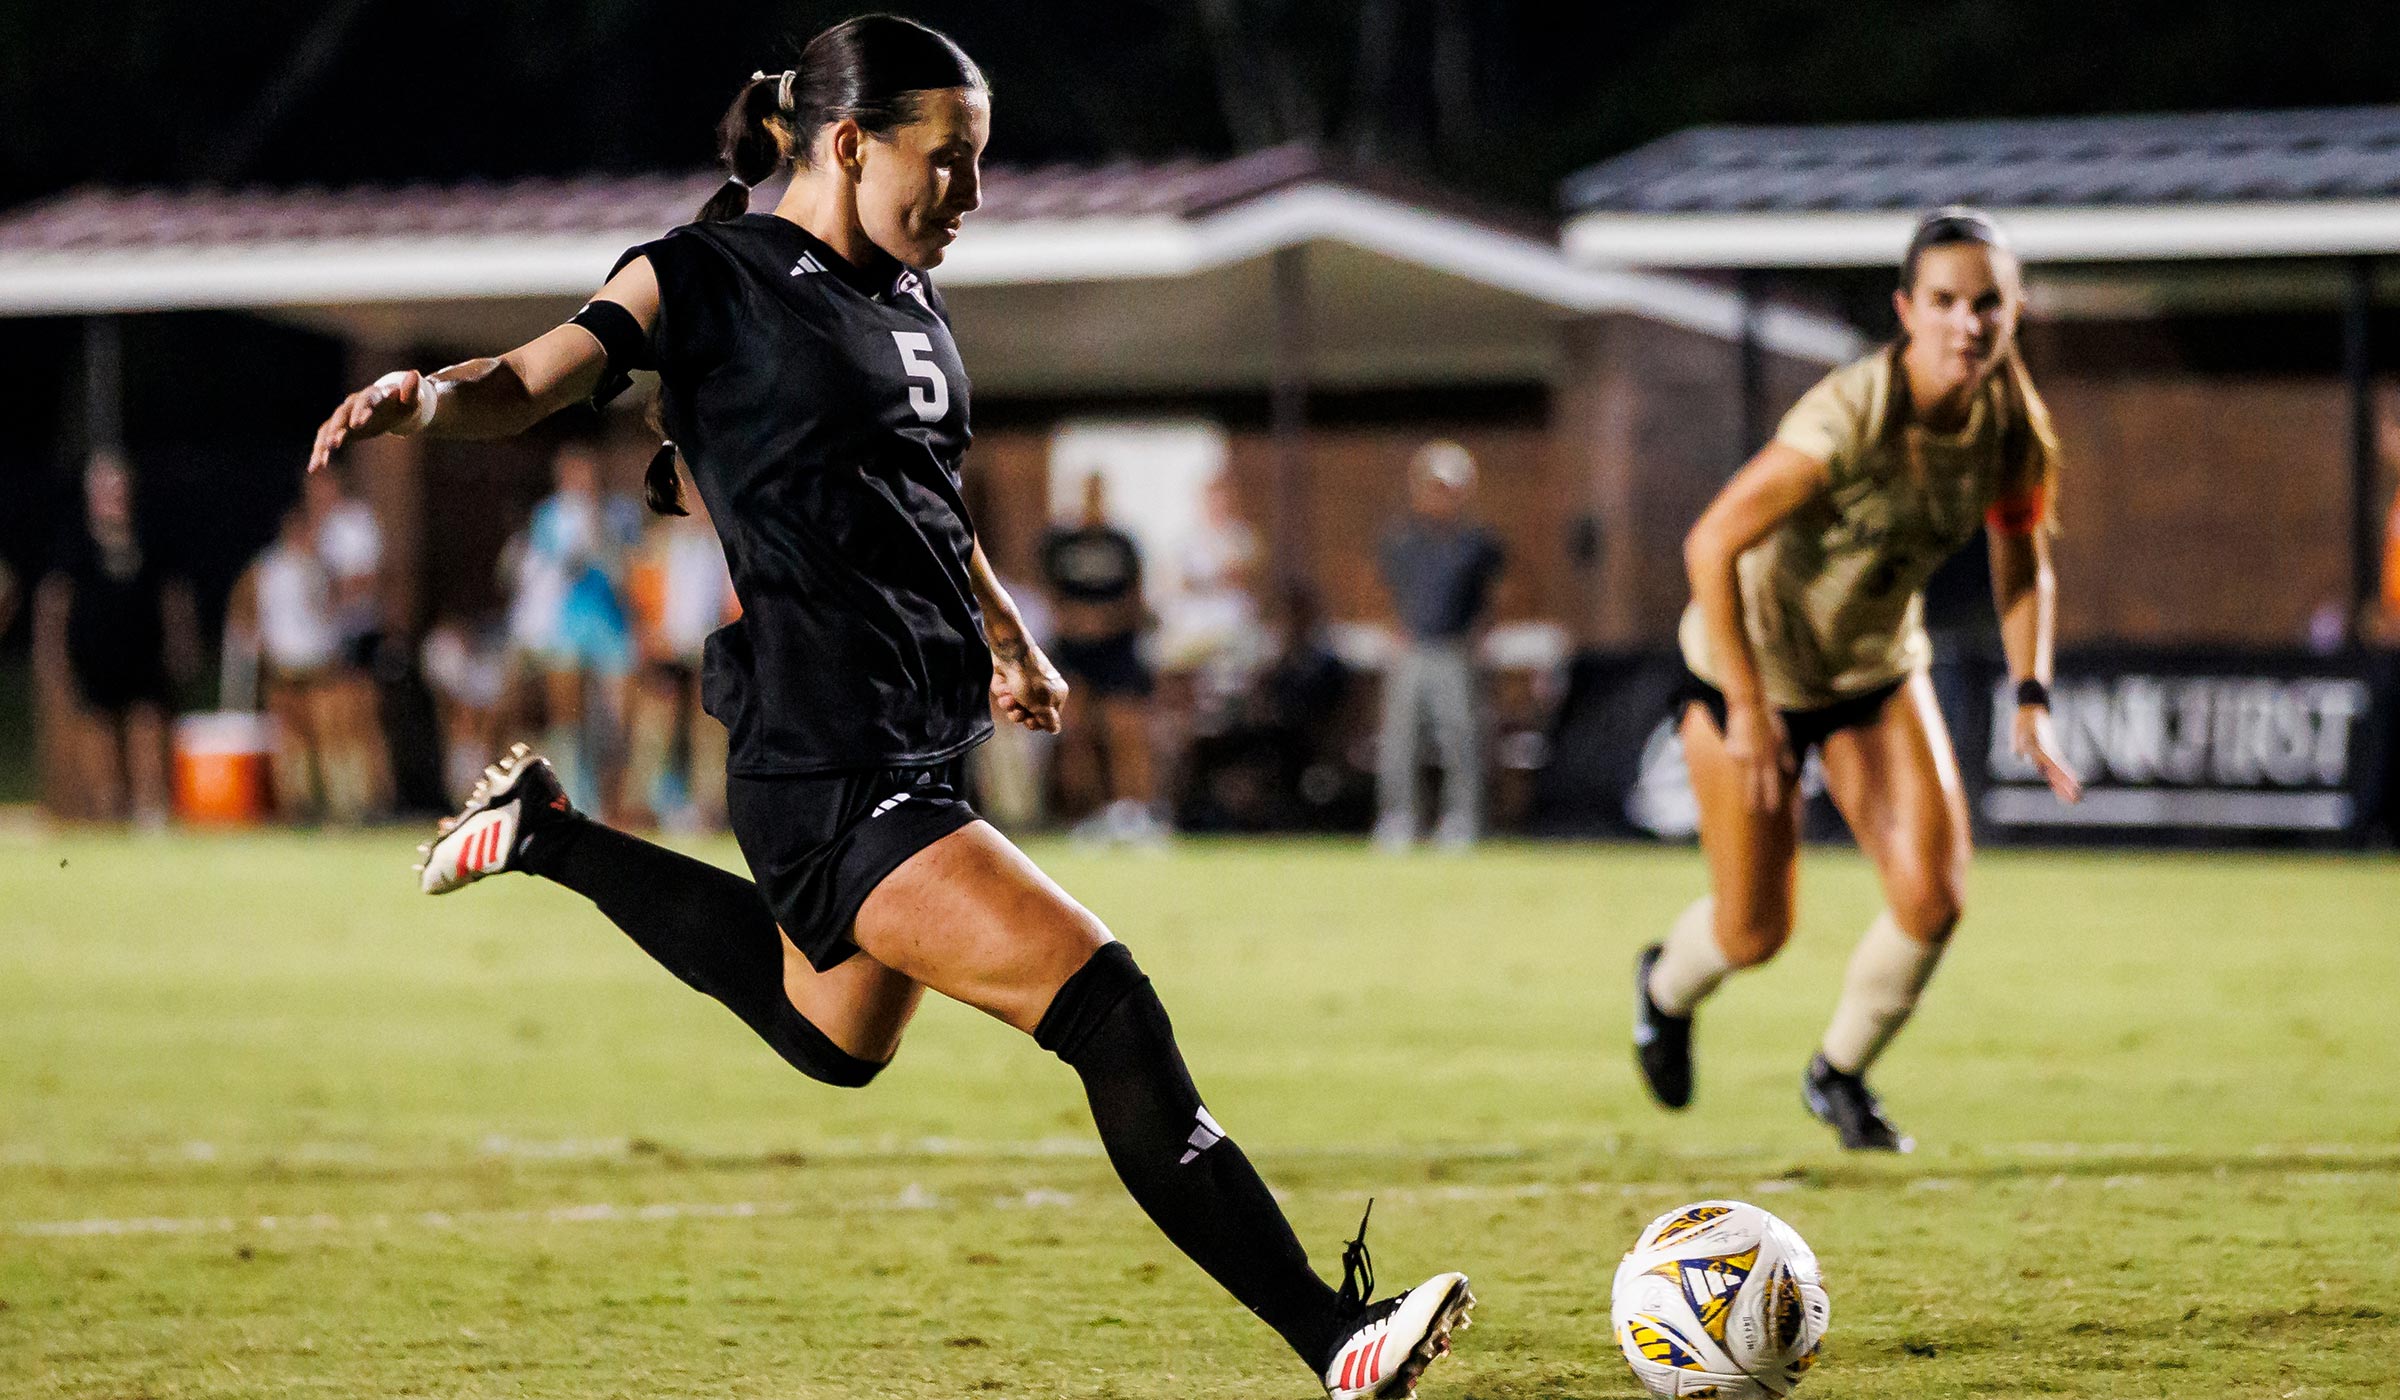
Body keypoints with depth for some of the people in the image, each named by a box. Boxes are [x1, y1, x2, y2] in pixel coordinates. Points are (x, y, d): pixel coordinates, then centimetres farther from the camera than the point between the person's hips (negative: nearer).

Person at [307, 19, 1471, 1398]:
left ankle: (543, 832, 45)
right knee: (1108, 1009, -19)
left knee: (831, 1038, 32)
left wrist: (1009, 639, 28)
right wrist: (426, 396, -33)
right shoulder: (713, 277, -8)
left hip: (925, 742, 10)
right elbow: (532, 384, -13)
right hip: (828, 767, -10)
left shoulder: (911, 301, 14)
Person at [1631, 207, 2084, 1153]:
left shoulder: (2011, 427, -15)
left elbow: (2021, 560, 5)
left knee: (1933, 898, -12)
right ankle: (1666, 989, 42)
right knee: (1755, 934, 3)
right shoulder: (1848, 421, -33)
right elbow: (1711, 545, -29)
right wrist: (1746, 707, -27)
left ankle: (1840, 1074, 17)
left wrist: (2031, 697, -5)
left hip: (1879, 667, 5)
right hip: (1754, 660, -5)